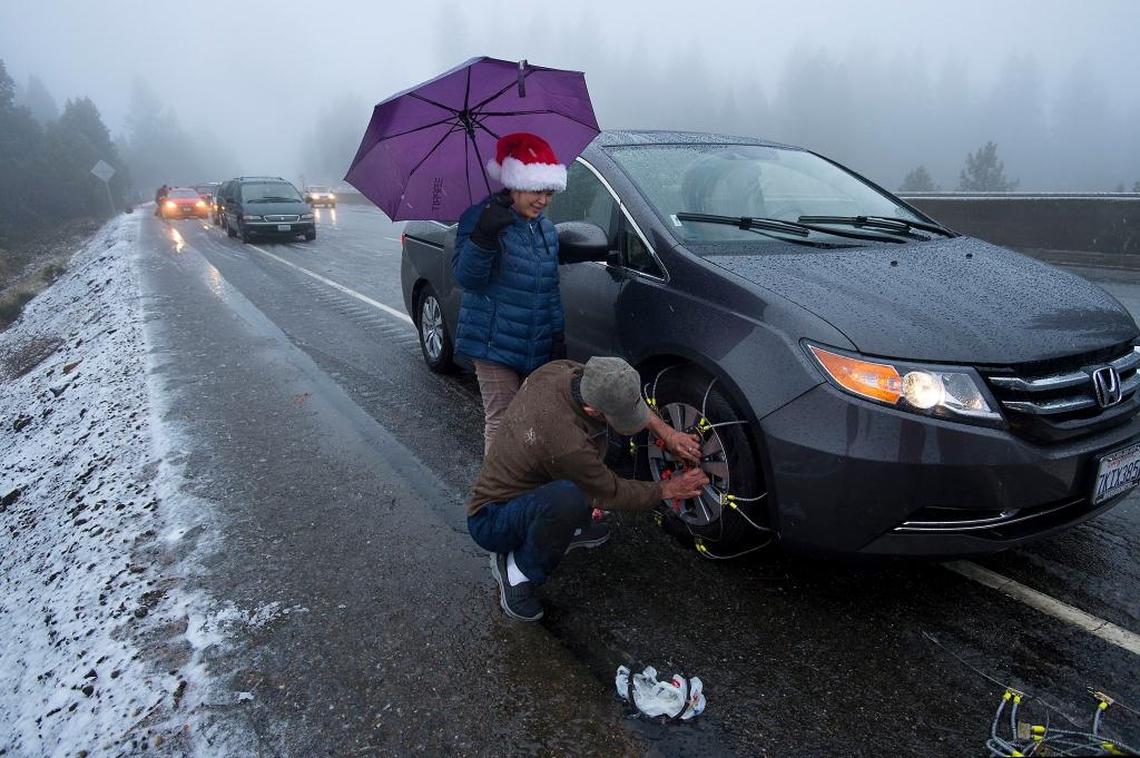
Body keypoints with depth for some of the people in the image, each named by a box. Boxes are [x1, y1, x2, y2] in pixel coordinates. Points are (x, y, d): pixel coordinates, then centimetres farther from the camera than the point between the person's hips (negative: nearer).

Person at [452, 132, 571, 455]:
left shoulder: (546, 229, 12)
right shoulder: (480, 218, -10)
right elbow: (465, 276, -20)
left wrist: (557, 334, 10)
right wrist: (483, 236, -36)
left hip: (537, 346, 7)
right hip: (494, 343, -7)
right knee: (502, 421, -4)